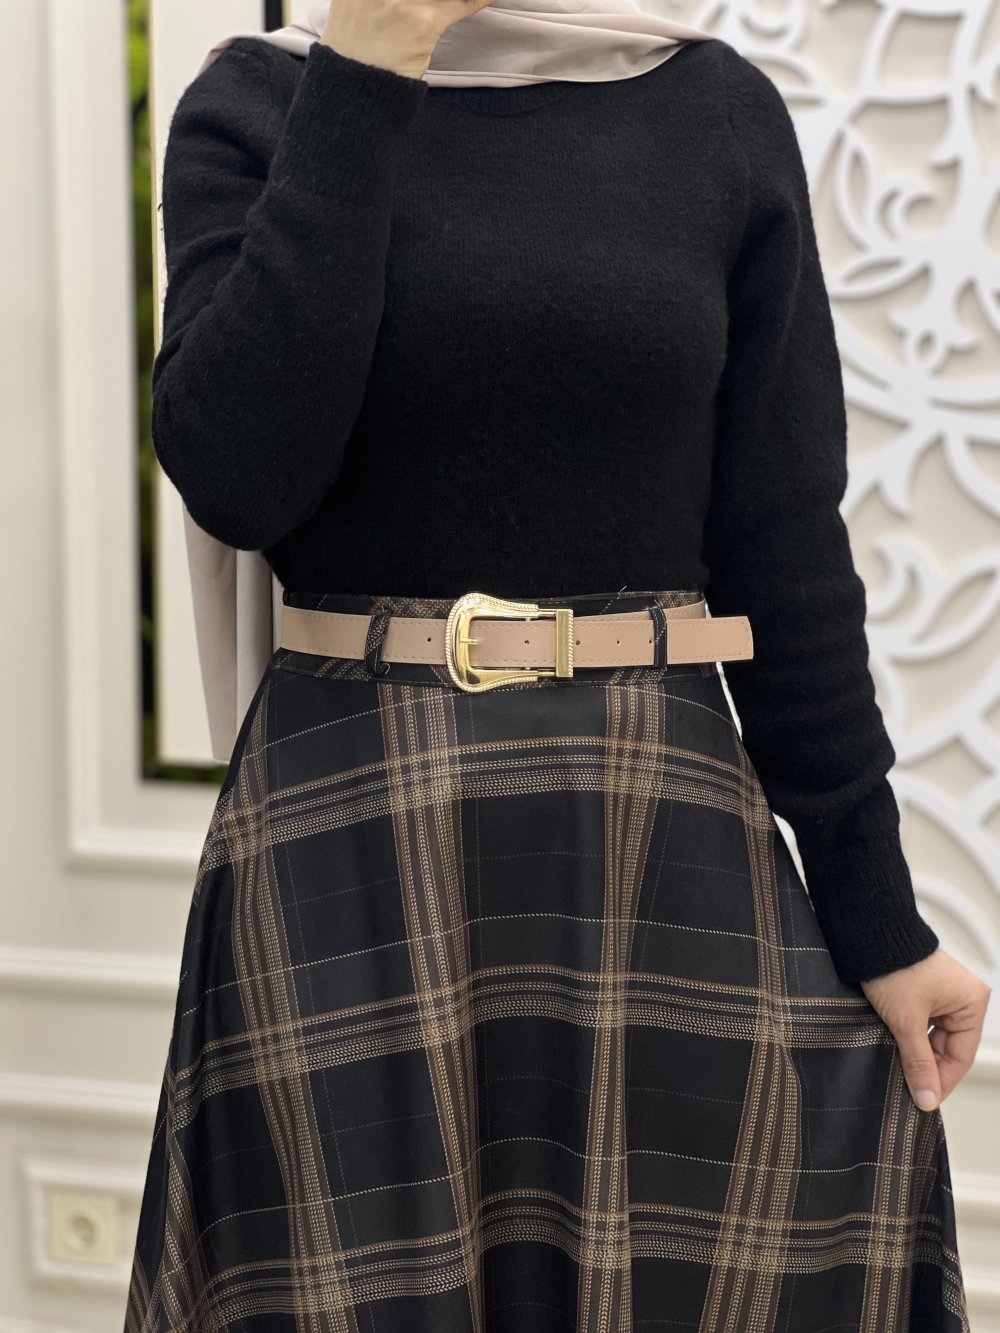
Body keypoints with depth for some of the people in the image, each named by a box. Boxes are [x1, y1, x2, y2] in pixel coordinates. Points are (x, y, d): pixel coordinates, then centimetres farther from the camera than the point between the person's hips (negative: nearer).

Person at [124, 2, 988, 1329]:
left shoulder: (716, 112, 3)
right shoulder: (256, 109, 2)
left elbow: (784, 548, 2)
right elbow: (236, 473, -15)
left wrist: (877, 920, 2)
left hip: (665, 836, 1)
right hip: (349, 846, -1)